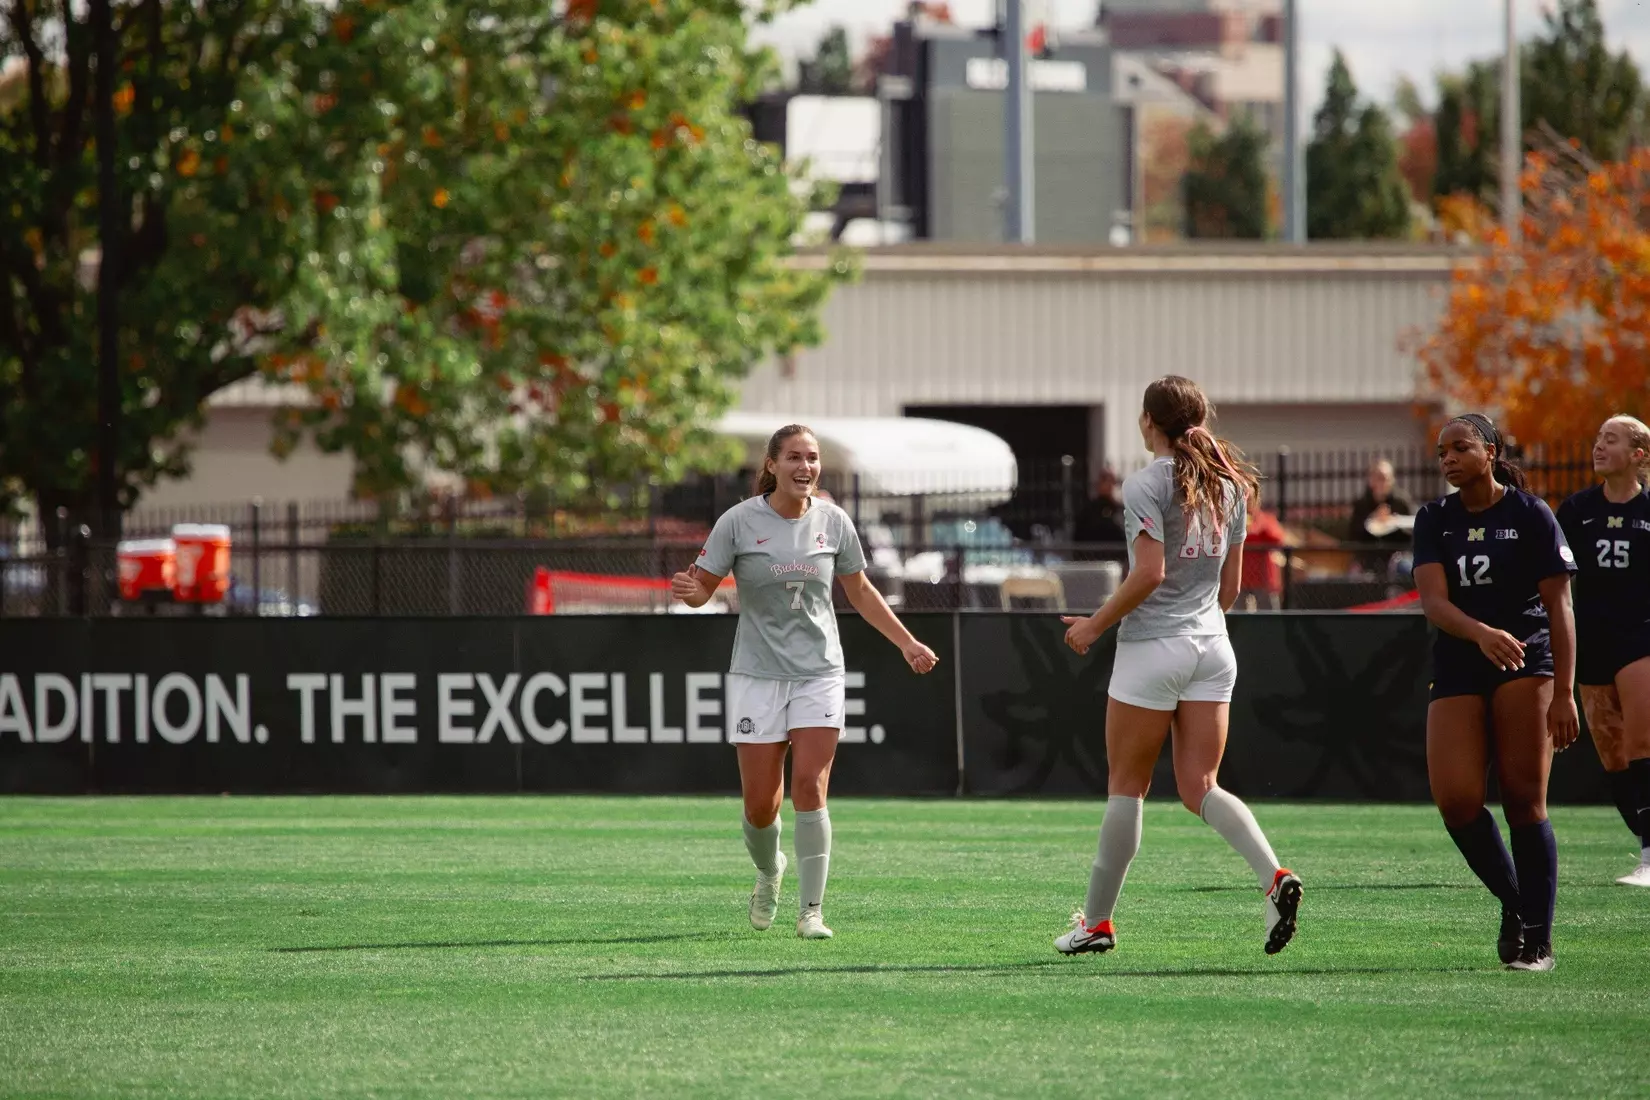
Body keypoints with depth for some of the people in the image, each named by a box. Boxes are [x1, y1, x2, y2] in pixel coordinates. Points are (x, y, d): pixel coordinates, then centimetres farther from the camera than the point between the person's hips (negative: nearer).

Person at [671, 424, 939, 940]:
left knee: (810, 790, -12)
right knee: (760, 802, -1)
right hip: (757, 675, -1)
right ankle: (768, 871, 32)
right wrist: (690, 591, -27)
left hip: (819, 673, 1)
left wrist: (907, 644, 14)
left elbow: (860, 591, 15)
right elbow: (703, 586, -3)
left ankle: (811, 911, -6)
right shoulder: (739, 521, -7)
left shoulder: (833, 522, 1)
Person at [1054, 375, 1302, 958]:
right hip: (1213, 647, 6)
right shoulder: (1227, 485, 11)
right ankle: (1275, 876, -19)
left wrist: (1096, 625, -8)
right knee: (1199, 786, 4)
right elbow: (1230, 585, 14)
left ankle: (1096, 920, 12)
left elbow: (1150, 572, -18)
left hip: (1153, 644, -6)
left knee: (1126, 785, 4)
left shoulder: (1147, 485, -10)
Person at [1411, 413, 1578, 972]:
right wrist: (1481, 633, -27)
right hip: (1458, 668, 3)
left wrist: (1564, 693, -11)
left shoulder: (1530, 515, -1)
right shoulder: (1434, 521, 8)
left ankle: (1538, 940, -4)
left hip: (1527, 659, -3)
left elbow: (1558, 606, -4)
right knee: (1455, 799, -12)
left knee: (1524, 797, -10)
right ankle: (1513, 902, 11)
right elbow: (1433, 601, -6)